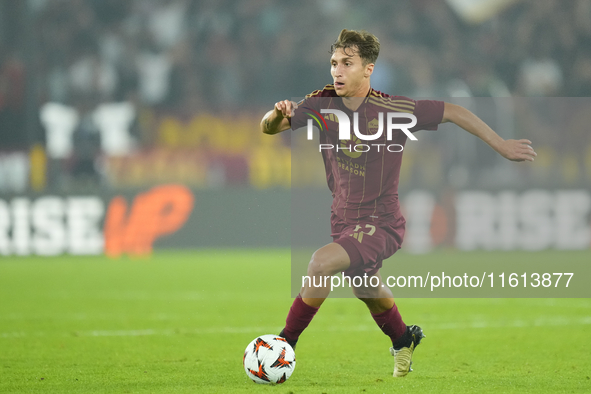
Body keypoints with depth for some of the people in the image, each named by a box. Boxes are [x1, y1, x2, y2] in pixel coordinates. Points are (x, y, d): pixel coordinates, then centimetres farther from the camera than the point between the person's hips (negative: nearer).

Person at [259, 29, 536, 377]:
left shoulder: (392, 109, -20)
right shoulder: (323, 103, -9)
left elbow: (453, 112, -12)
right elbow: (269, 128, -6)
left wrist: (501, 146, -9)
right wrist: (278, 115, -30)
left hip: (381, 225, -6)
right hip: (344, 218, 6)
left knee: (322, 262, -29)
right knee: (369, 293, 27)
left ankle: (285, 344, -15)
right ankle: (404, 340, 58)